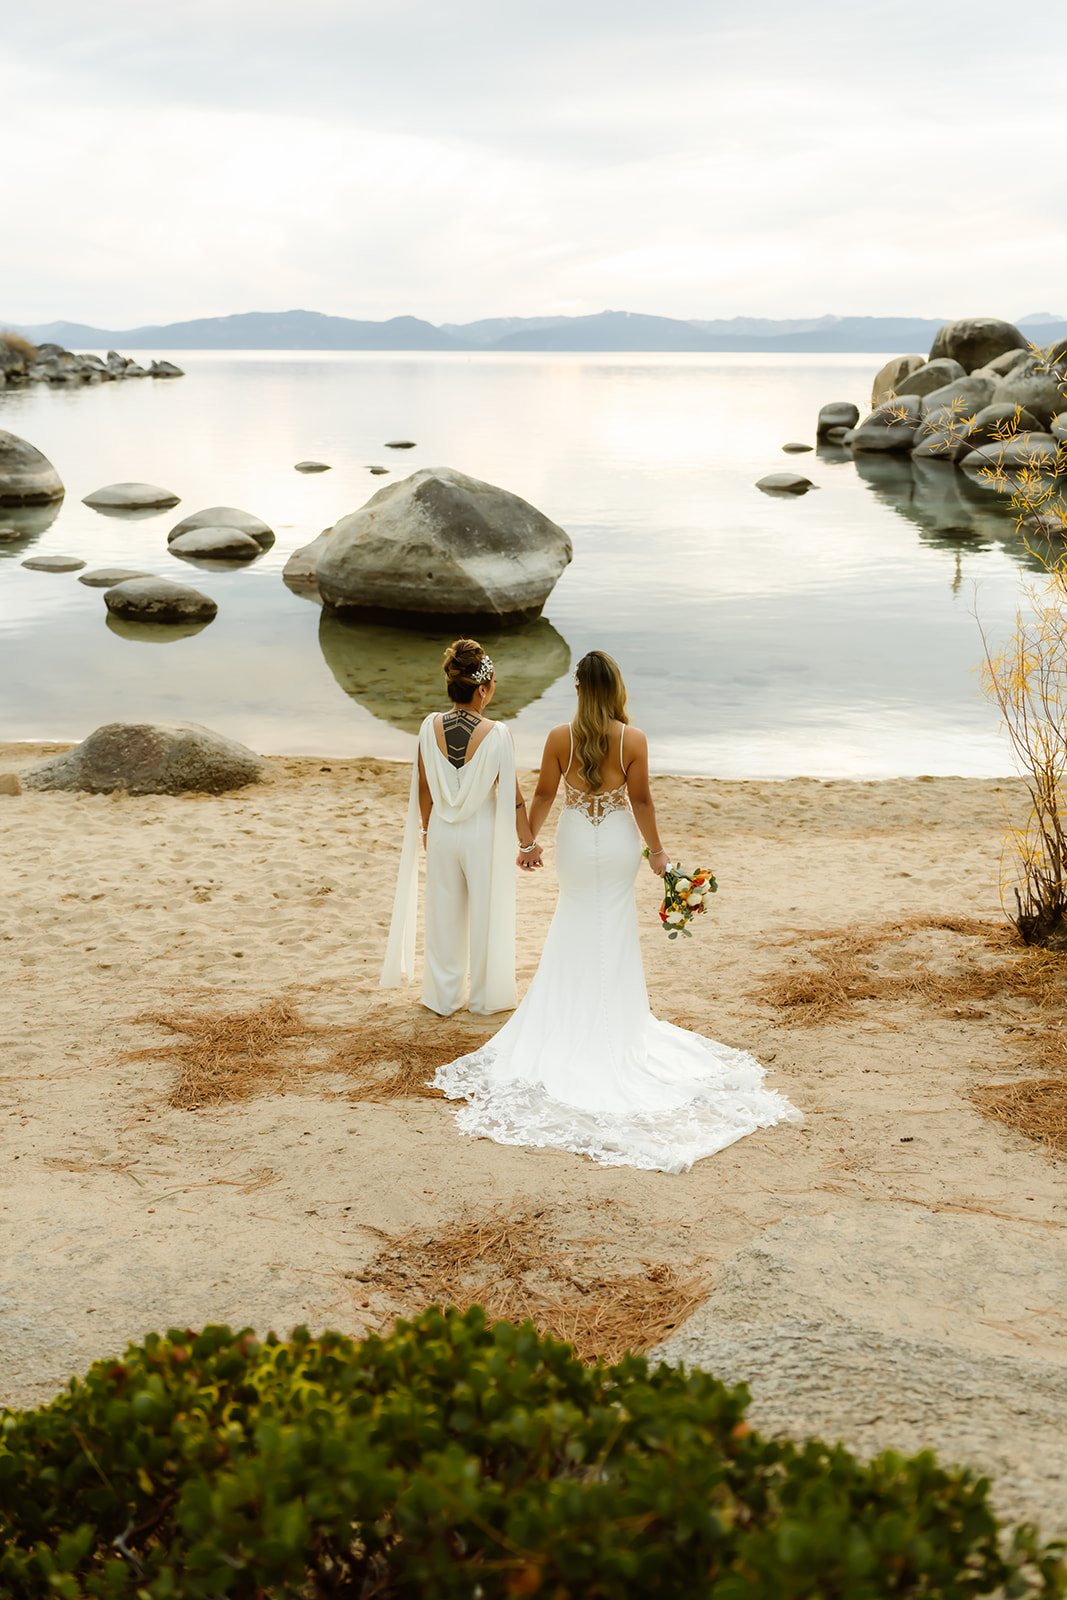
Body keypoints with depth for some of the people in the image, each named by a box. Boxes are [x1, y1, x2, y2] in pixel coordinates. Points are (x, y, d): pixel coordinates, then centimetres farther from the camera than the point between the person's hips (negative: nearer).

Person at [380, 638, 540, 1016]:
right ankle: (486, 997, 27)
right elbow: (511, 794, -14)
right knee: (486, 915, 14)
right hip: (482, 833, -3)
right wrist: (528, 843, -3)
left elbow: (423, 787, 1)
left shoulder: (431, 727, -9)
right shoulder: (495, 734, -20)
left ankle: (443, 998, 27)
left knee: (444, 916, 16)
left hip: (442, 831, 3)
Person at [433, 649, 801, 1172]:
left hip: (575, 841, 1)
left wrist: (530, 839, 11)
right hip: (618, 841, -1)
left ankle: (570, 1022, 26)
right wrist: (656, 849, 1)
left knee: (574, 930, 18)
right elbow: (641, 801, -11)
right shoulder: (633, 739, -15)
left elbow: (543, 795, -4)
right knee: (615, 934, 15)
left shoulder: (560, 738, -13)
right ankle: (615, 1024, 25)